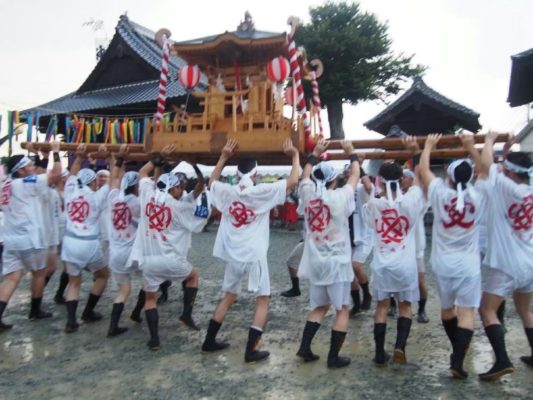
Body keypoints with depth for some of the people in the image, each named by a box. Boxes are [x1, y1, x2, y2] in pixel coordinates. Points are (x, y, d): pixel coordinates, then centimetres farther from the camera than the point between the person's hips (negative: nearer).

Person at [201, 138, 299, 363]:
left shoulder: (227, 192, 1)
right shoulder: (262, 192, -10)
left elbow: (212, 181, 23)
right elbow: (292, 181, -10)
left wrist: (224, 156, 22)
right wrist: (295, 155, 3)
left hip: (233, 255, 5)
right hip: (255, 255, -5)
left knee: (228, 298, 21)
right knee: (262, 301, 8)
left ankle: (209, 342, 30)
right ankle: (251, 351, 5)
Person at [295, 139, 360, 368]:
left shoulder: (308, 193, -1)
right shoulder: (340, 197, -10)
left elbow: (306, 174, 20)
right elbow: (355, 175, 5)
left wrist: (315, 154, 28)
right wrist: (351, 153, 20)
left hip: (315, 261, 5)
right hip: (337, 262, -5)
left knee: (319, 306, 19)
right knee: (342, 309, 7)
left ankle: (304, 347, 16)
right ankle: (333, 357, 8)